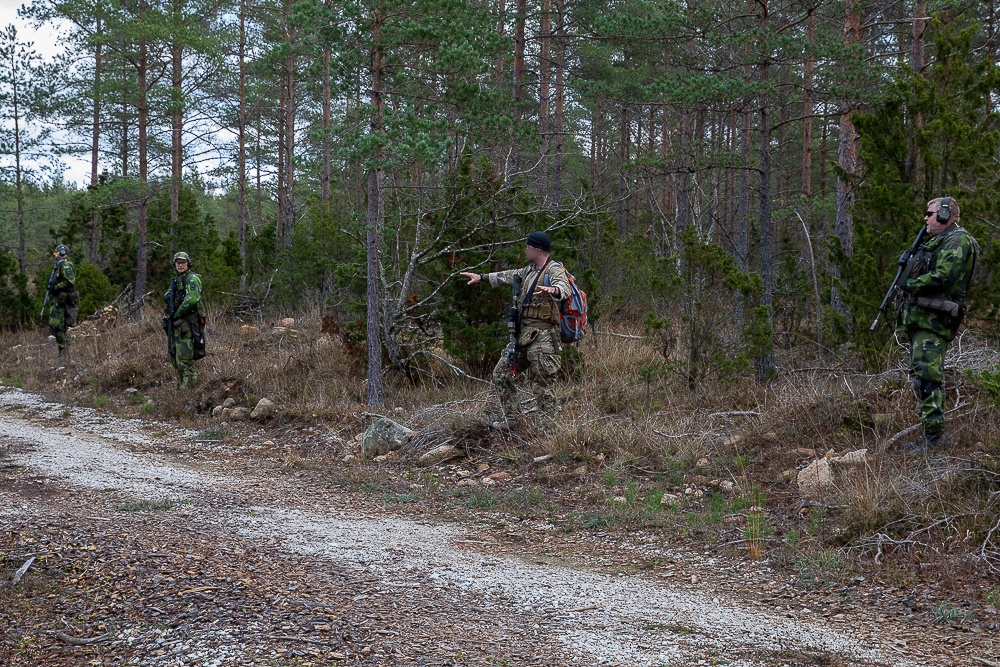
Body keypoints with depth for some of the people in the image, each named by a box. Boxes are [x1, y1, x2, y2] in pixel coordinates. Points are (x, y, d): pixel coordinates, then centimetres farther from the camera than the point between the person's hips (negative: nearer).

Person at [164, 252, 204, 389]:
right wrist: (168, 296, 0)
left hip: (186, 324, -10)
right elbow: (167, 299, 25)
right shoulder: (176, 280, 19)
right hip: (176, 324, 10)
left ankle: (188, 388, -13)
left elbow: (192, 299, -23)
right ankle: (180, 385, 21)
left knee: (184, 360, -13)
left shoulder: (192, 279, -10)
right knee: (175, 357, 13)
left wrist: (176, 314, -15)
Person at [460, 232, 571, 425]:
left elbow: (563, 286, -32)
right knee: (501, 374, 13)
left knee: (543, 387, -8)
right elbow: (510, 276, 34)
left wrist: (552, 290, -55)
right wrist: (482, 277, 37)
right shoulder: (530, 270, 17)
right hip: (524, 335, 10)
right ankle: (513, 422, 19)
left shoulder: (555, 270, -11)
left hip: (543, 338, -10)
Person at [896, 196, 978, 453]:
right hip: (919, 319, 10)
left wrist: (910, 284, -9)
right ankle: (931, 433, 13)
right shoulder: (936, 242, 24)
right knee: (919, 377, 10)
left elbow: (942, 276, -21)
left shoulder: (958, 241, -8)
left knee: (926, 376, -15)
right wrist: (907, 266, 10)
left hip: (933, 319, -10)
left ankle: (934, 434, -16)